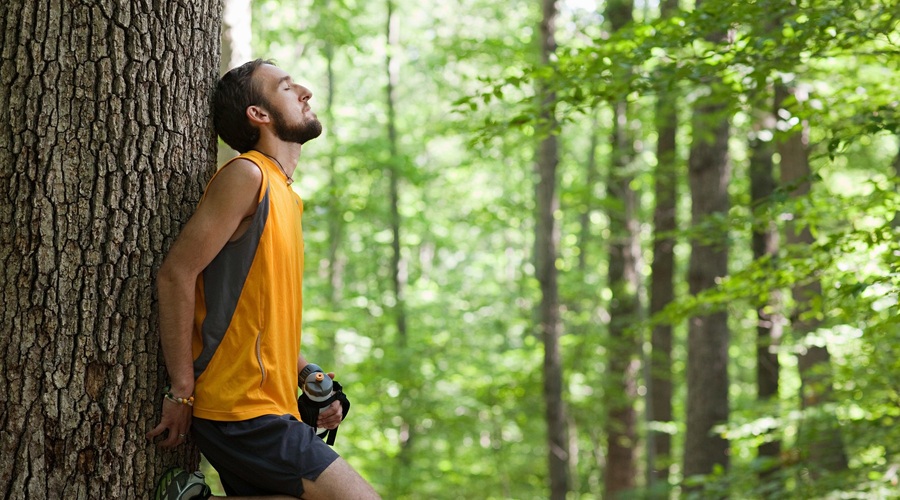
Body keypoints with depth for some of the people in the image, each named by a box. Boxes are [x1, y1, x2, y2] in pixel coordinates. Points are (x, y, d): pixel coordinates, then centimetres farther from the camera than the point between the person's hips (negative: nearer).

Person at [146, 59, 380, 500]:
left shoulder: (284, 196, 18)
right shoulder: (247, 174, -9)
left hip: (268, 412, 9)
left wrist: (307, 374, 9)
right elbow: (176, 274, -16)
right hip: (241, 414, -9)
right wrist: (182, 392, -15)